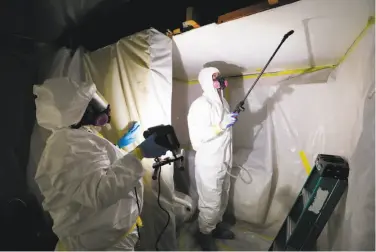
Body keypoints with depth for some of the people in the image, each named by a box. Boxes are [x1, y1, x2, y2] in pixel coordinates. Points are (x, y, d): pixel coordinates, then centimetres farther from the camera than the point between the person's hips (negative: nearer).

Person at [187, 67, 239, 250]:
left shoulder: (223, 102, 9)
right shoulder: (200, 105, -19)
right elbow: (197, 136, -26)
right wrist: (222, 125, -28)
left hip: (223, 161, 9)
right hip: (208, 164, -8)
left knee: (222, 199, 22)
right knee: (211, 203, 5)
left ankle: (217, 225, 45)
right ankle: (204, 234, 30)